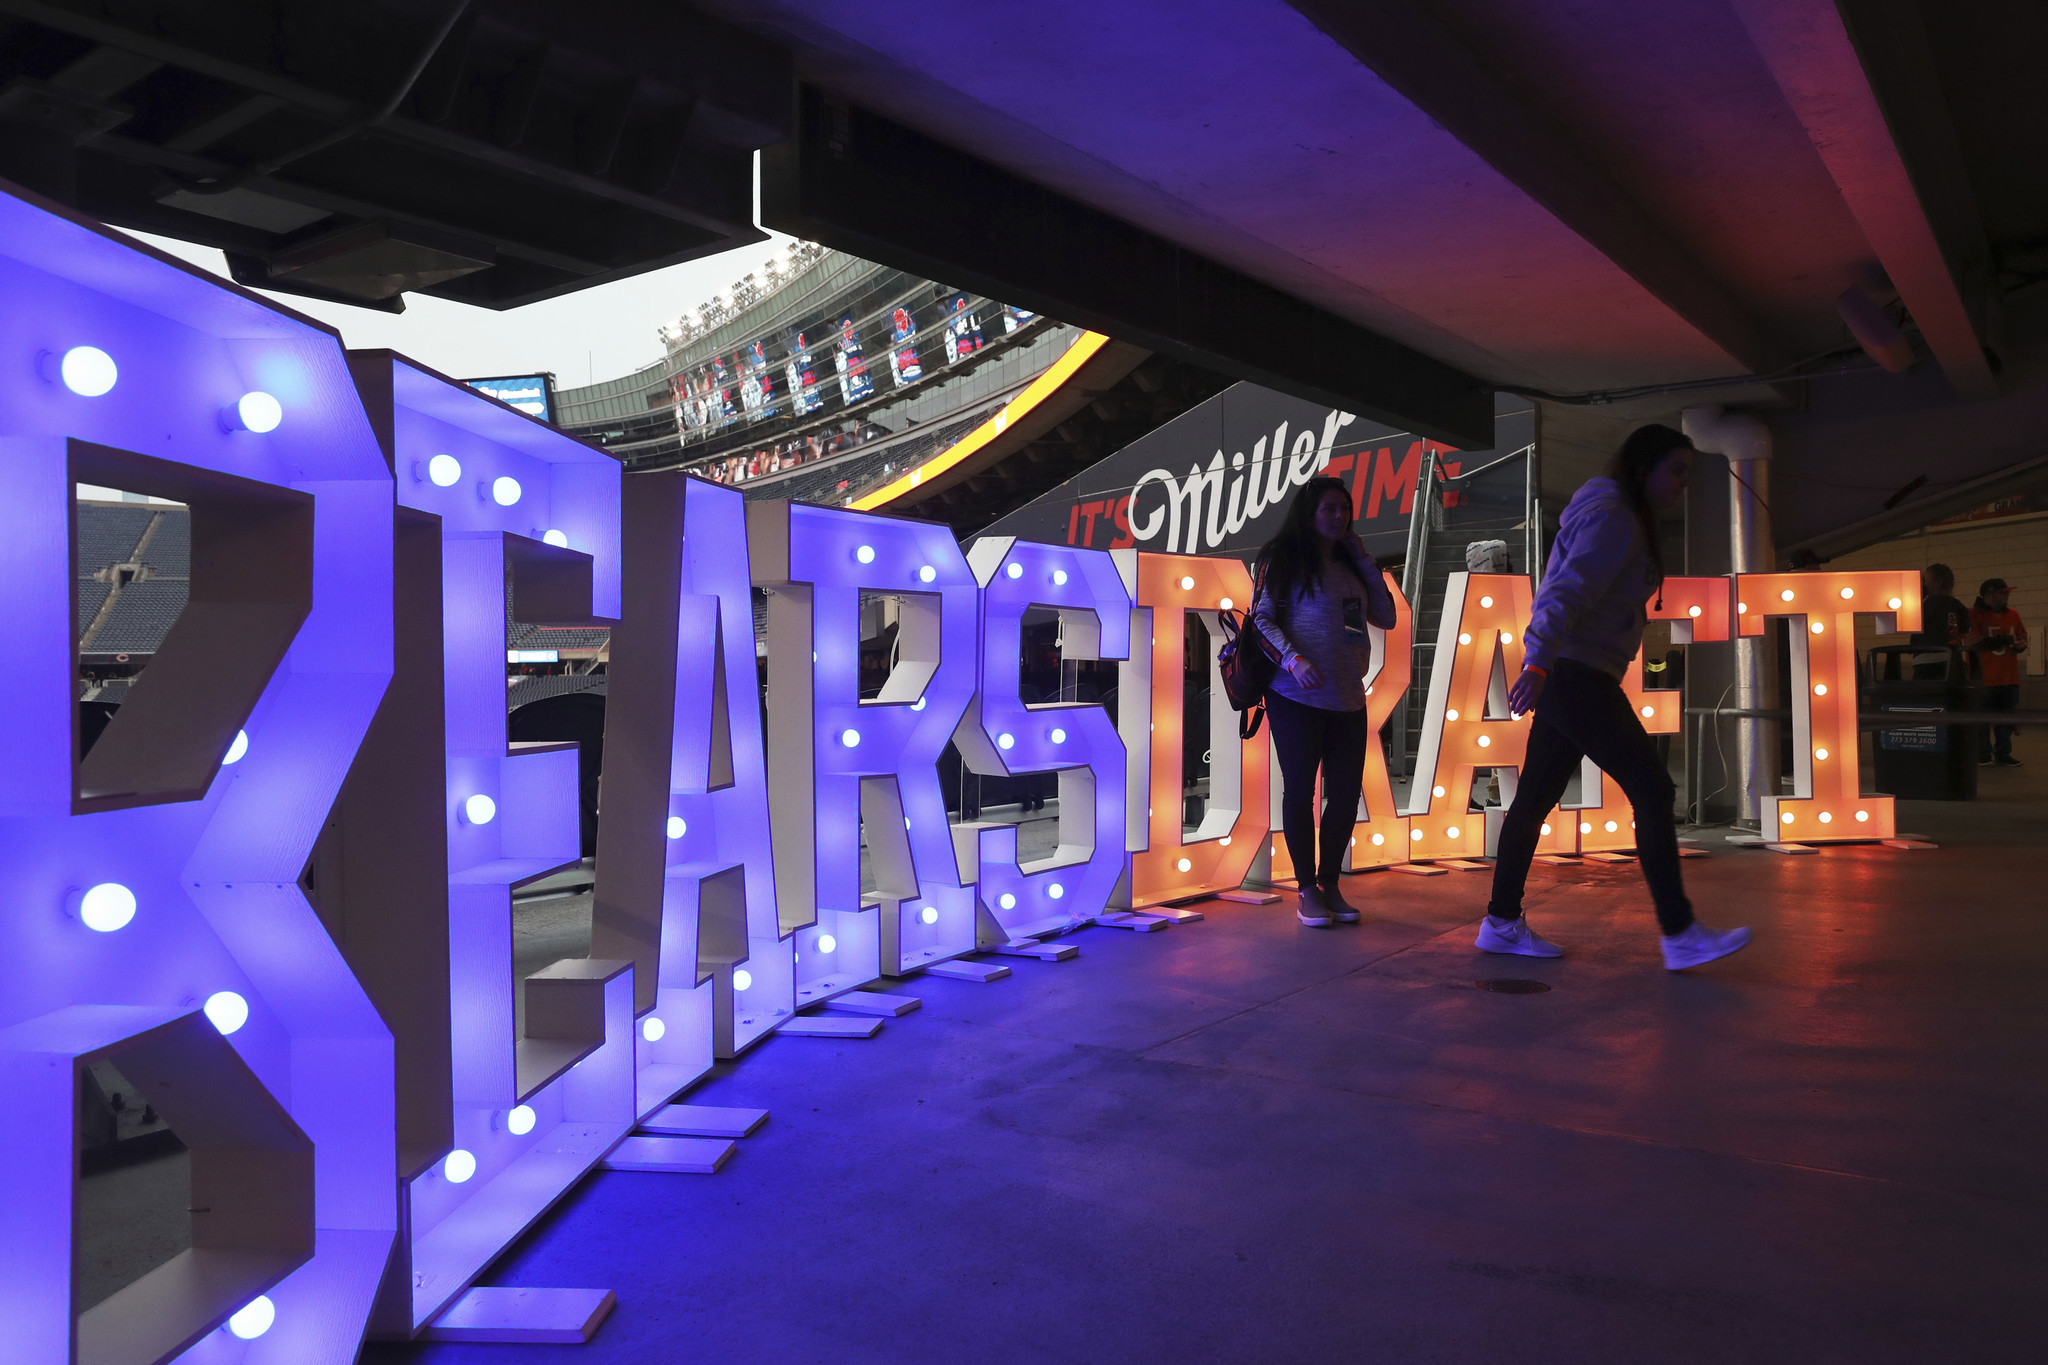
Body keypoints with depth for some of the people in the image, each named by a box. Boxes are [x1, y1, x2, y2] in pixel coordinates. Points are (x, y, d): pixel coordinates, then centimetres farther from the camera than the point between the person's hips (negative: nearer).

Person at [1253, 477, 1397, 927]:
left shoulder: (1350, 565, 18)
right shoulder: (1284, 557, 1)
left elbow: (1387, 618, 15)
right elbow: (1262, 618, -6)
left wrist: (1365, 560, 9)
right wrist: (1293, 658, -22)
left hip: (1348, 699, 6)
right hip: (1297, 696, -6)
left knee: (1346, 794, 5)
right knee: (1300, 789, -1)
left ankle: (1330, 884, 19)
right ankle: (1307, 890, 9)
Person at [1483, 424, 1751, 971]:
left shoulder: (1622, 520, 22)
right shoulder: (1614, 518, -11)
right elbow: (1568, 592, -24)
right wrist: (1539, 662, -35)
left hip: (1564, 679, 11)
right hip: (1577, 676, -11)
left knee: (1535, 799, 10)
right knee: (1653, 789, -10)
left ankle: (1502, 923, 14)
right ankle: (1679, 935, -6)